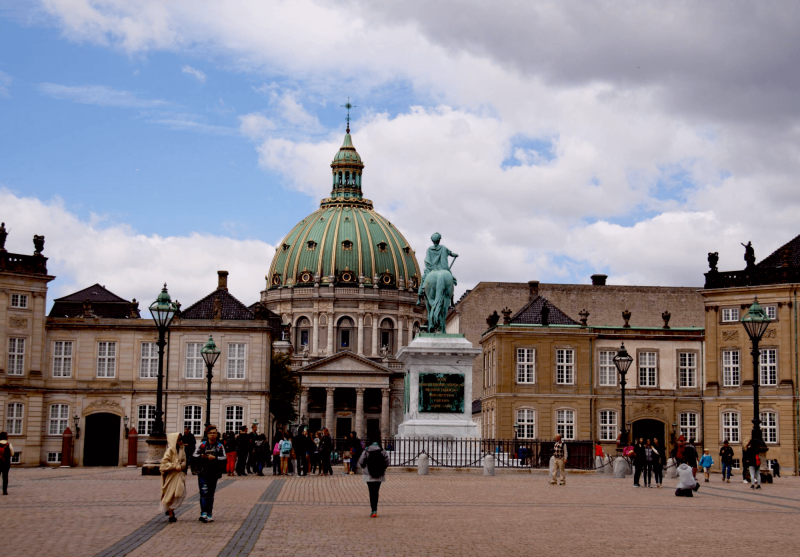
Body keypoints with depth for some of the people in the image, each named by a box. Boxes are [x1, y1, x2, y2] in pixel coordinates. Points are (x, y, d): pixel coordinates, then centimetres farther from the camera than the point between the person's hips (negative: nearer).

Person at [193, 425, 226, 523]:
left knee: (211, 494, 8)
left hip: (214, 474, 2)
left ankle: (209, 514, 15)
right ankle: (203, 513, -17)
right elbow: (195, 455, 3)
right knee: (204, 492, -13)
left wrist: (214, 458, -17)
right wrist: (201, 456, -17)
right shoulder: (202, 445, 6)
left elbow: (223, 458, -1)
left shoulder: (220, 446, 7)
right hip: (203, 473, -2)